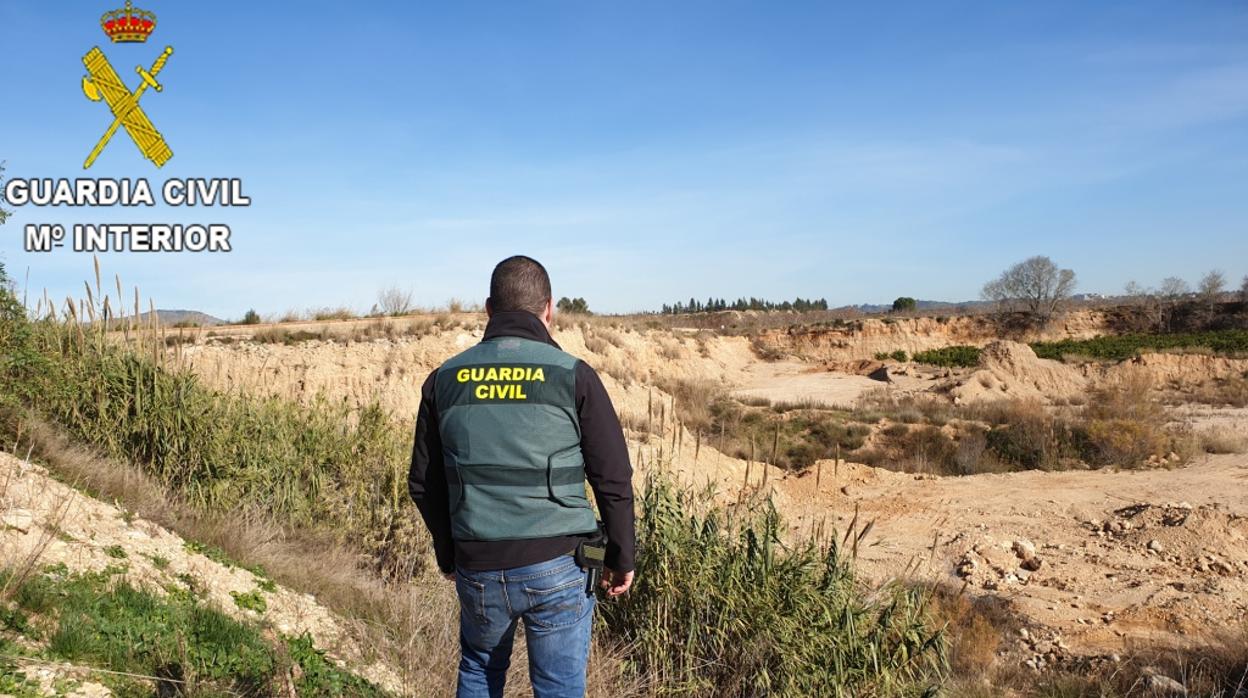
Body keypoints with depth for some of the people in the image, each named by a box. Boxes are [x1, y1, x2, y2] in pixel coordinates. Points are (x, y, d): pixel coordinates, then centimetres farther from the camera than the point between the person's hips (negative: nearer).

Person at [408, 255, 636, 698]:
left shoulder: (445, 380, 1)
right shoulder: (573, 376, -8)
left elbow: (423, 483, 9)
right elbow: (613, 480, -6)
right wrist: (621, 558, 8)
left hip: (477, 569, 3)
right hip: (557, 569, -3)